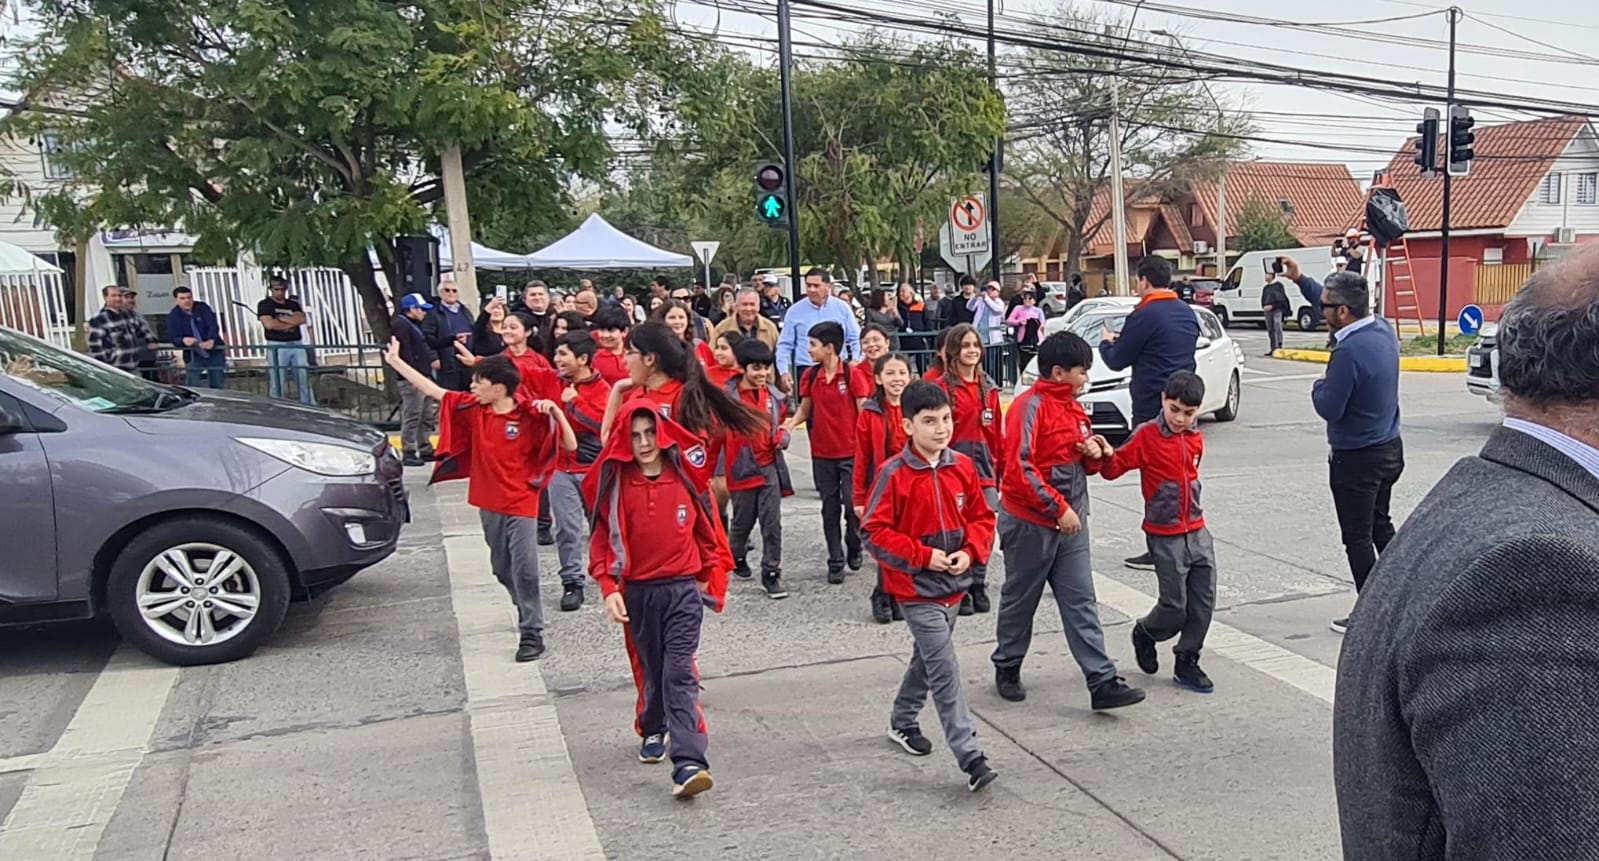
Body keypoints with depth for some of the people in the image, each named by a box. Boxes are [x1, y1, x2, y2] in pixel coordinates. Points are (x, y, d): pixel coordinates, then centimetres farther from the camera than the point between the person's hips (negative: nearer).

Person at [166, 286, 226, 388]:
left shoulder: (202, 308, -5)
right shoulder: (173, 316, -4)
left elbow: (213, 326, -17)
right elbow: (175, 338, -12)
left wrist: (211, 341, -38)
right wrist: (184, 340, -38)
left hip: (215, 353, 1)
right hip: (193, 356, -1)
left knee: (217, 386, 8)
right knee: (191, 387, -10)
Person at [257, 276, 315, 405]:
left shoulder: (293, 304, 17)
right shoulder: (264, 305, 3)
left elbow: (301, 319, -2)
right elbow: (269, 324, -13)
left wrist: (281, 319, -7)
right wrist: (292, 323, -4)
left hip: (297, 345, 4)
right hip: (277, 346, -4)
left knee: (305, 382, 4)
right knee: (276, 384, -5)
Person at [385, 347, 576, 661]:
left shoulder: (531, 415, -14)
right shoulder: (473, 408, 0)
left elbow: (570, 446, -15)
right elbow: (433, 391, 7)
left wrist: (556, 412, -29)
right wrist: (395, 361, 8)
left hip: (521, 505, -6)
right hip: (489, 503, 6)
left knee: (524, 569, -7)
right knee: (502, 569, 17)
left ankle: (532, 634, 1)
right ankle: (528, 613, 36)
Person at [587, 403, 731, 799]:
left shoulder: (687, 477, -4)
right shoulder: (615, 484, -4)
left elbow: (707, 530, 7)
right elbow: (602, 539, -1)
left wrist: (710, 579, 8)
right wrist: (609, 588, -11)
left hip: (683, 588, -1)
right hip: (637, 592, 1)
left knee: (680, 674, -11)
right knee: (652, 670, 17)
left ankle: (688, 763, -16)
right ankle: (654, 731, 43)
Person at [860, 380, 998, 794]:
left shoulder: (963, 467, 0)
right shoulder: (895, 474, -16)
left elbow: (982, 517, 9)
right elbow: (875, 532, -14)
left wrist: (970, 551, -9)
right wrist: (924, 556, -19)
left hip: (954, 585, 6)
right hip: (916, 589, -6)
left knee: (927, 659, 22)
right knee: (945, 671, -10)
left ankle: (903, 722, 44)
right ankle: (970, 758, -8)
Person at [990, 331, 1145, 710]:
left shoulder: (1073, 407, 12)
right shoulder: (1030, 406, -15)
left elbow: (1083, 464, 22)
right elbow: (1019, 469, -22)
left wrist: (1094, 454, -2)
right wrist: (1057, 508, -20)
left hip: (1070, 522, 8)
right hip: (1030, 523, -7)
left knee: (1081, 603, 4)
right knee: (1020, 600, 9)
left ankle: (1102, 682, 2)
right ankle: (1007, 668, 27)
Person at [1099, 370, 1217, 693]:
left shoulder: (1195, 439, 8)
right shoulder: (1147, 436, -11)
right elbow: (1114, 468, -14)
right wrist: (1107, 456, -35)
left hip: (1197, 531, 6)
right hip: (1165, 536, -6)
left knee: (1203, 601, 6)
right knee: (1174, 606, -3)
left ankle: (1187, 663, 19)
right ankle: (1144, 633, 28)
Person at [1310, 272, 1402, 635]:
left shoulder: (1349, 351, -27)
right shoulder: (1383, 330, 0)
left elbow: (1329, 408, -24)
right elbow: (1338, 311, 17)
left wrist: (1318, 387, -4)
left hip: (1356, 459, -9)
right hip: (1389, 448, 9)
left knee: (1358, 538, 3)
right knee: (1381, 526, 22)